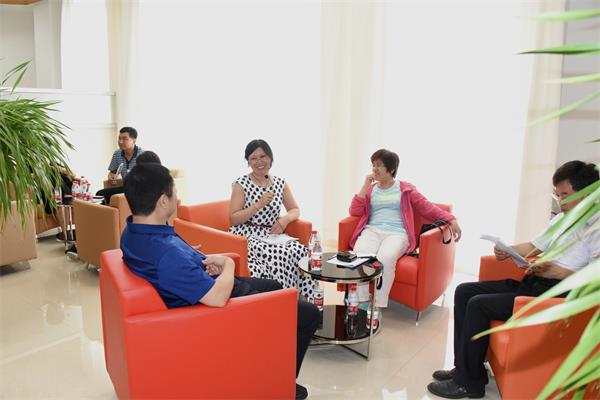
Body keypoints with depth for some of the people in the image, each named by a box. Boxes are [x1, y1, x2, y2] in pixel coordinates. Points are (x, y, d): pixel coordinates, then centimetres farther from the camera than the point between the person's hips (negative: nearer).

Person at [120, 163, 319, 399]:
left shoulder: (133, 232, -6)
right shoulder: (166, 253, -38)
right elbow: (218, 297, -36)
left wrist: (206, 260, -5)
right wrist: (228, 265, -17)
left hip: (211, 285, 10)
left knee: (273, 286, 31)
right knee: (309, 313, -1)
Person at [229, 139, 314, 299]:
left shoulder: (281, 183, 10)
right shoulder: (241, 184, -2)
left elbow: (295, 210, 15)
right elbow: (233, 220, -6)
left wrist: (285, 219, -8)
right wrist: (259, 205, -17)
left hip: (271, 235, 4)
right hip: (246, 236, -4)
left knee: (299, 250, -25)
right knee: (276, 254, -33)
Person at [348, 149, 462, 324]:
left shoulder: (405, 189, 15)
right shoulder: (370, 189, 21)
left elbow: (427, 207, 9)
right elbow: (354, 212, 8)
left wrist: (450, 219, -5)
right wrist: (365, 185, 6)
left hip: (396, 233, -2)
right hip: (372, 231, 2)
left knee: (385, 258, -36)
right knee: (359, 255, -32)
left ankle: (378, 309, -27)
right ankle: (363, 304, -25)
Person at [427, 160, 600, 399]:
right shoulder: (561, 218, 18)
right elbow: (531, 247, 22)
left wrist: (559, 272, -28)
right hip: (532, 283, 9)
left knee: (479, 304, -21)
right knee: (464, 291, -1)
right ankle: (465, 367, 5)